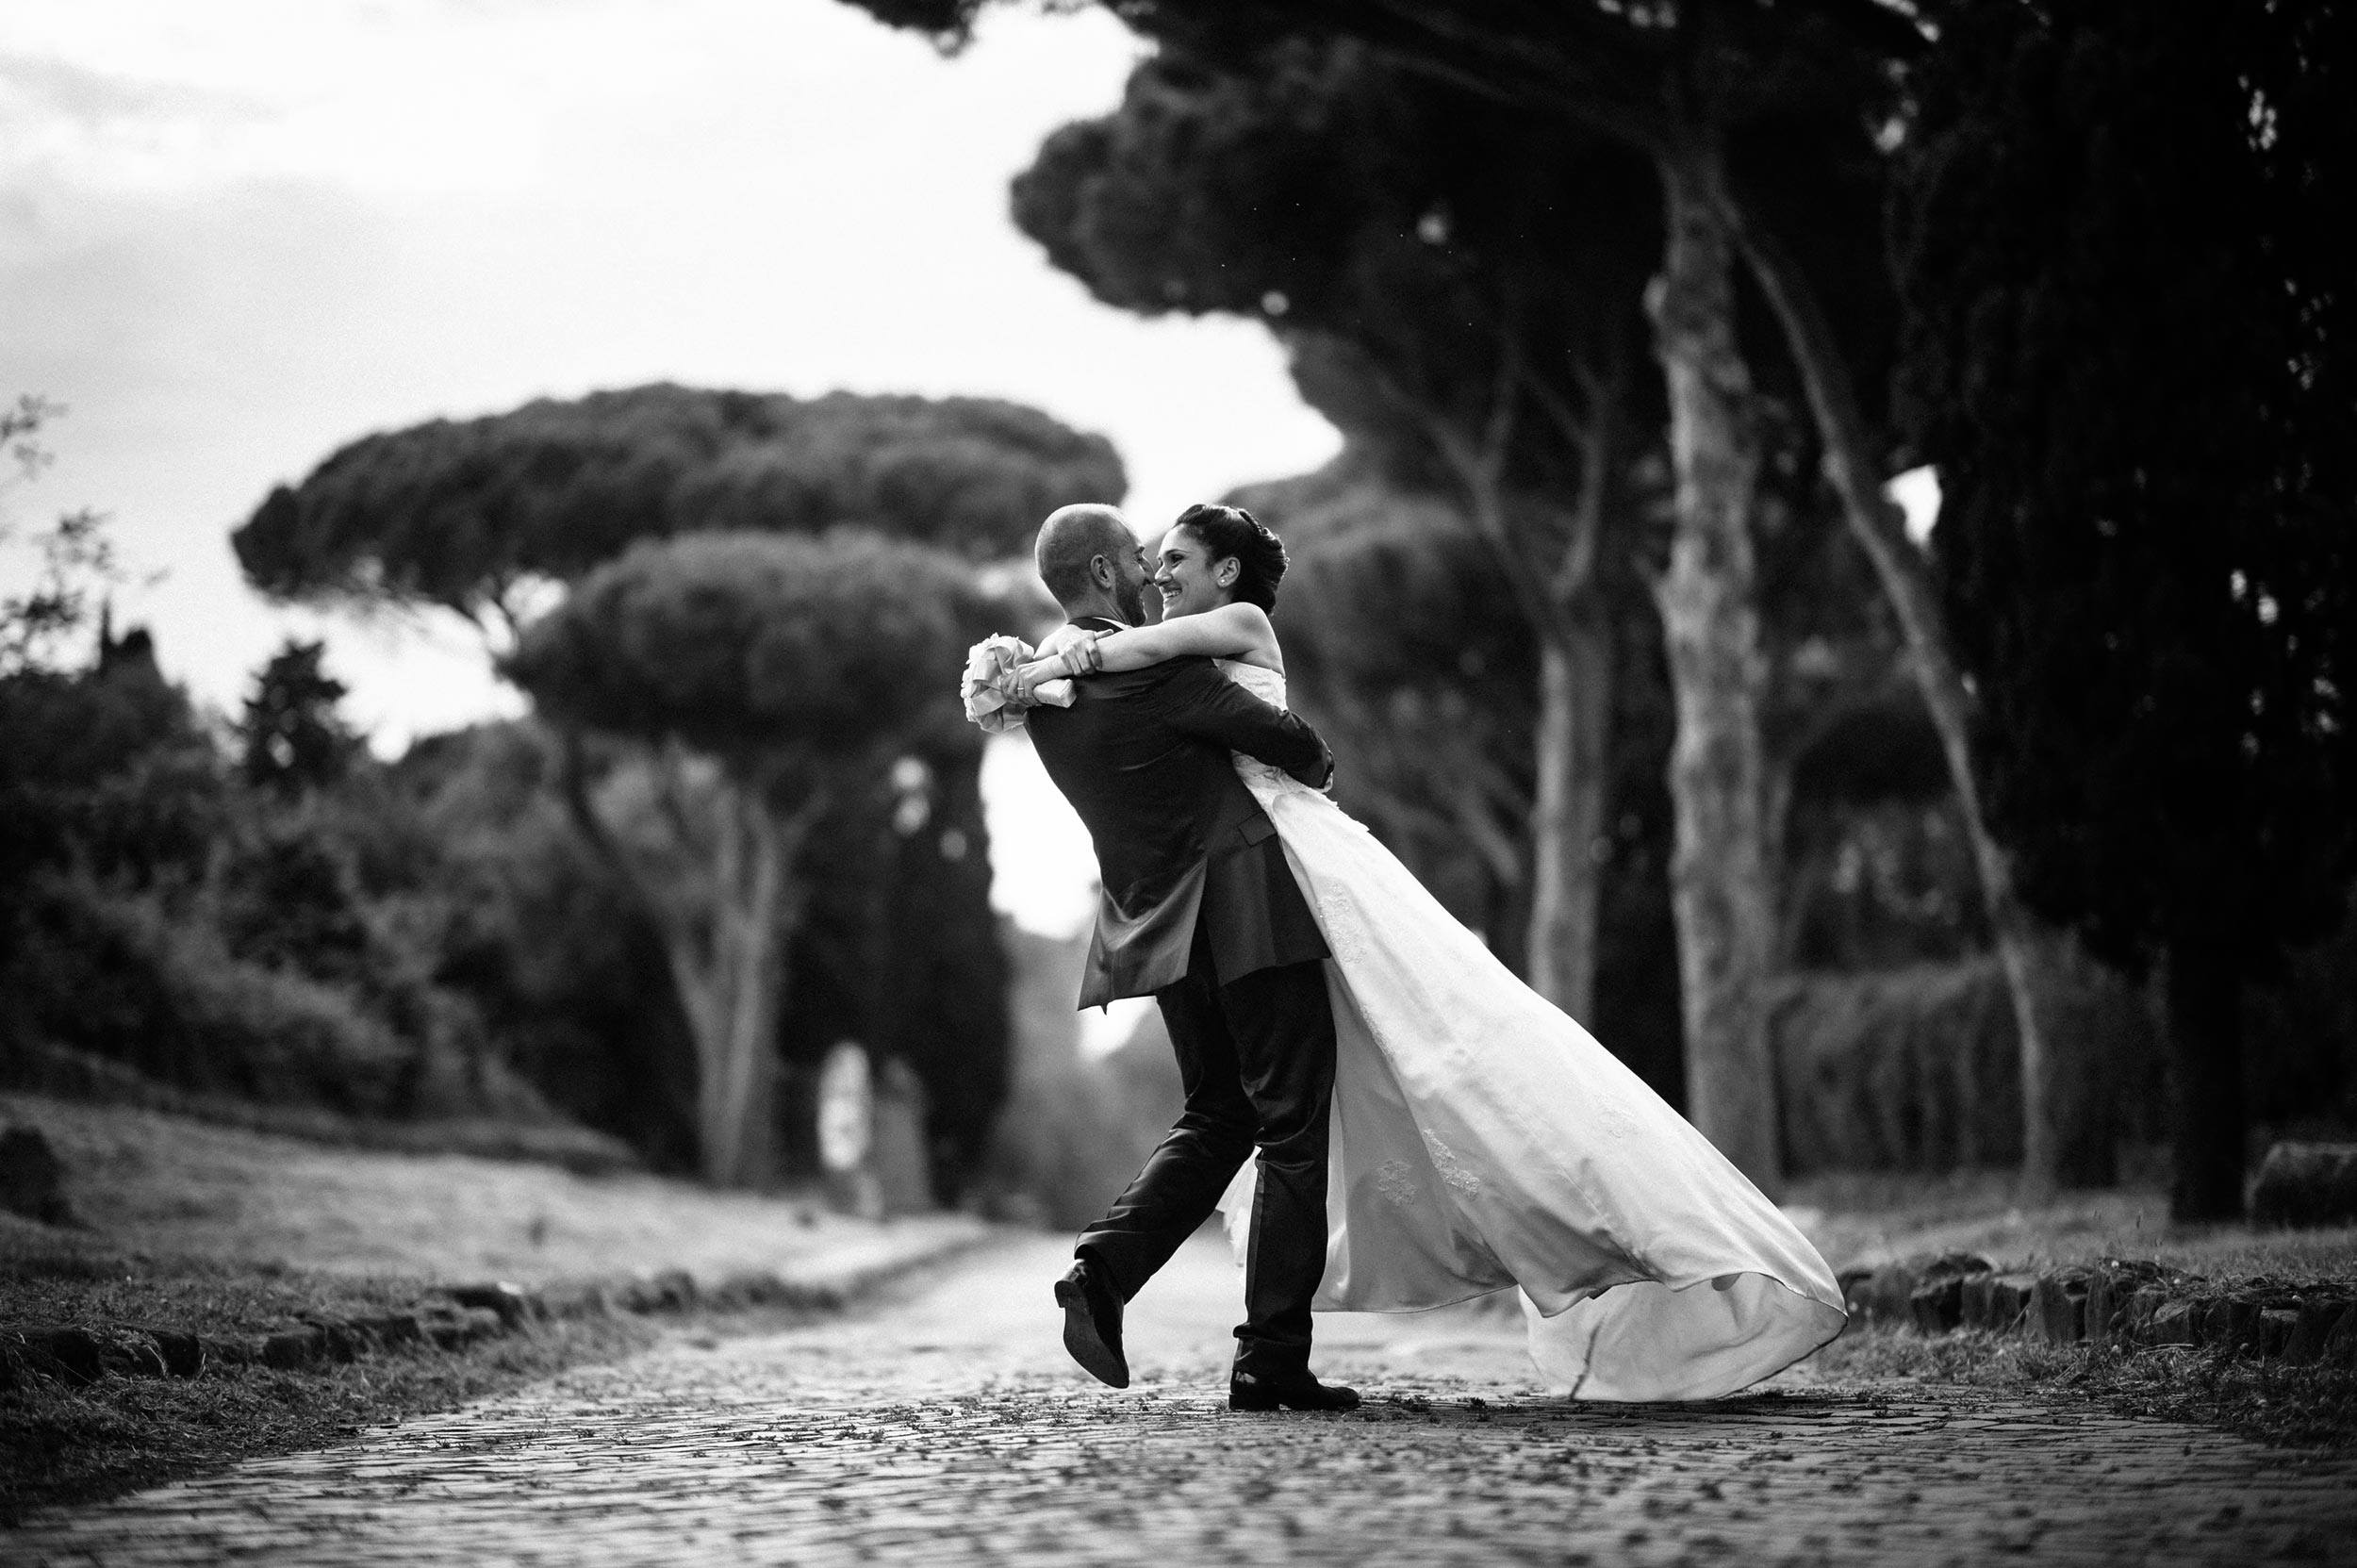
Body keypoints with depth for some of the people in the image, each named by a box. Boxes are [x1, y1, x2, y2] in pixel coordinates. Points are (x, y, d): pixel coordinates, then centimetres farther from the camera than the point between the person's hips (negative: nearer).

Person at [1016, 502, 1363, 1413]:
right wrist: (1318, 768, 8)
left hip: (1161, 922, 8)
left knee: (1217, 1116, 20)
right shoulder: (1146, 666, -17)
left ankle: (1103, 1268, 0)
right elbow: (1287, 742, -12)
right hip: (1247, 913, -8)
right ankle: (1272, 1363, -2)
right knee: (1292, 1131, 0)